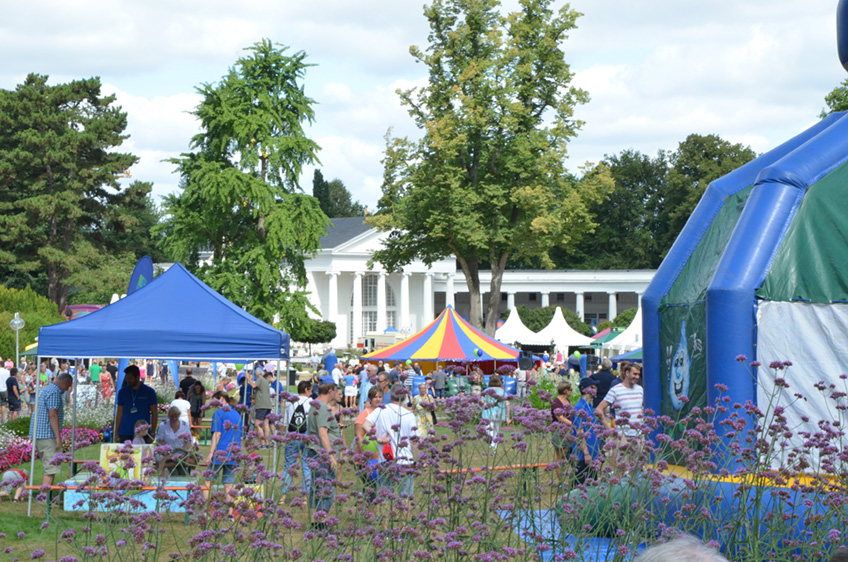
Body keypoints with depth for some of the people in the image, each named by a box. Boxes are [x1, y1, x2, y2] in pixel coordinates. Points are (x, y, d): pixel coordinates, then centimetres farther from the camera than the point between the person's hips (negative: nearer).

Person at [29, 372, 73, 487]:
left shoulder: (46, 389, 20)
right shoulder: (54, 392, -13)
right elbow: (53, 415, -20)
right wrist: (58, 437, -21)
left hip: (38, 434, 10)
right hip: (47, 435, -10)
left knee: (47, 467, 15)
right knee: (51, 468, -13)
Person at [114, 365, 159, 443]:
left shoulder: (149, 392, 1)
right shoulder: (122, 392, 9)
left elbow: (154, 413, 3)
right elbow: (119, 413, 12)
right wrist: (116, 433, 6)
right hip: (125, 435, 2)